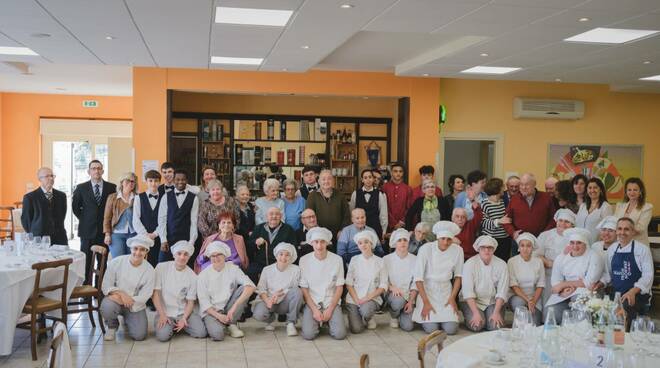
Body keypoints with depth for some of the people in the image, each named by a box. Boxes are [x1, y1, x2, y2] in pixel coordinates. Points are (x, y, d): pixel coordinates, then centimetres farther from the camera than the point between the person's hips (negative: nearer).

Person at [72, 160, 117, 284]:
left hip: (104, 230, 0)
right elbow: (75, 207, 12)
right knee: (86, 263, 2)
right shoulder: (81, 188, 3)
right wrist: (85, 219, 6)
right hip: (87, 231, 0)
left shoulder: (111, 187, 3)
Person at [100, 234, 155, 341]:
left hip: (136, 305, 1)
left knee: (139, 335, -14)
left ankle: (127, 321, 23)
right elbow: (106, 286, -8)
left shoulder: (149, 270, -10)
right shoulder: (116, 262, -11)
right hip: (116, 300, -1)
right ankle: (112, 326, 2)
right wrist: (121, 293, -27)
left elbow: (144, 297, -11)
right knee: (107, 306, -35)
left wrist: (125, 299, -22)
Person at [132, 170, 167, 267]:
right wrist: (145, 235, -9)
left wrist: (154, 234, -11)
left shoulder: (163, 198, 5)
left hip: (158, 238, 0)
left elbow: (163, 220, -1)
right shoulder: (138, 198, 7)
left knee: (156, 266, -4)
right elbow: (136, 220, 1)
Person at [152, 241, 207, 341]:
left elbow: (190, 302, 1)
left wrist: (184, 318, -16)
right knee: (163, 336, -29)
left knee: (201, 333, -18)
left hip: (183, 312, 2)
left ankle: (180, 325, 11)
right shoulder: (161, 267, -6)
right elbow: (155, 293, -7)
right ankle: (169, 325, 7)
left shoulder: (192, 276, -2)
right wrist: (162, 315, -14)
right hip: (165, 312, -2)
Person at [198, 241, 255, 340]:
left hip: (228, 308, 3)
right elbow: (204, 301, -5)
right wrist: (218, 316, -20)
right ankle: (212, 324, 6)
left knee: (244, 289, -22)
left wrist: (234, 307, -28)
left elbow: (251, 286, -18)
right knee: (217, 335, -32)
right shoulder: (203, 275, -4)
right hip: (212, 311, -2)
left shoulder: (233, 269, -4)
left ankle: (232, 324, -8)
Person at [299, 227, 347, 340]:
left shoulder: (337, 260, -2)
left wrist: (330, 309, -9)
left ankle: (328, 321, 13)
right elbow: (304, 288, -1)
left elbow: (339, 287, 1)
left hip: (332, 302, 0)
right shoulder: (304, 260, -3)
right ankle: (317, 321, 12)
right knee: (308, 334, -22)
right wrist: (315, 310, -11)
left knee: (339, 334, -19)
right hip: (311, 303, 0)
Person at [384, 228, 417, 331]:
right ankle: (394, 316, -1)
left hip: (408, 295, 1)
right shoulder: (387, 259, 1)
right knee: (398, 300, -38)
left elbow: (415, 284, 1)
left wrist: (410, 301, -10)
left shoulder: (414, 260, 3)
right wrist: (392, 287, -24)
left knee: (408, 326, -20)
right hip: (392, 294, -1)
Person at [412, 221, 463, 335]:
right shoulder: (425, 249, -16)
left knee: (451, 329, -13)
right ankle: (424, 316, 18)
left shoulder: (458, 250, -7)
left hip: (446, 290, 3)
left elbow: (458, 276, 6)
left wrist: (453, 297, -4)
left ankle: (443, 317, 21)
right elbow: (418, 278, -12)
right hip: (427, 289, -2)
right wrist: (426, 302, -14)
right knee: (431, 329, -16)